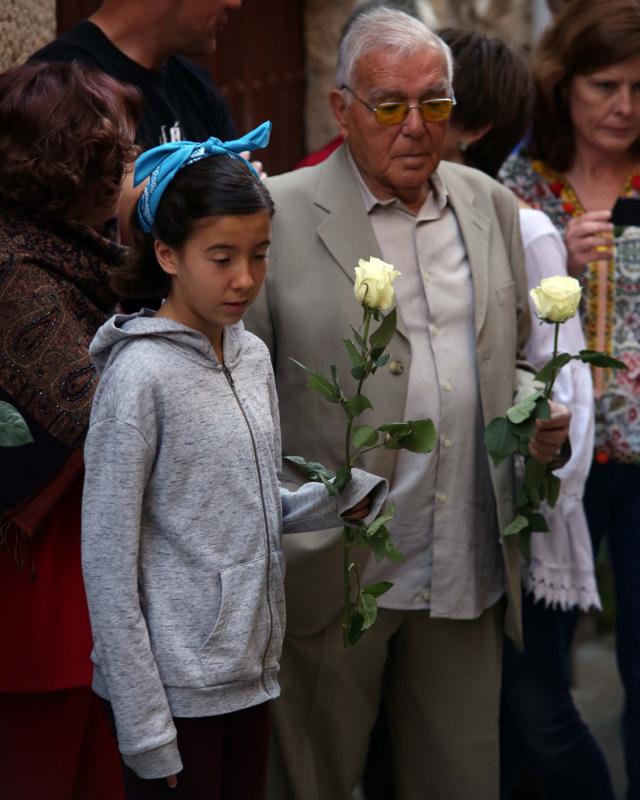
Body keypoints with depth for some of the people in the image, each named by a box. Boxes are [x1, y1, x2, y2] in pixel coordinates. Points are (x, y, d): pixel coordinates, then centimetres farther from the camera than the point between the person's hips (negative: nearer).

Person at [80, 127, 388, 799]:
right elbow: (107, 560, -15)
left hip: (251, 670, 7)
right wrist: (143, 726, -16)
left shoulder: (253, 357, 6)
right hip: (177, 690, -7)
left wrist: (339, 497, -5)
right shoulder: (141, 375, -15)